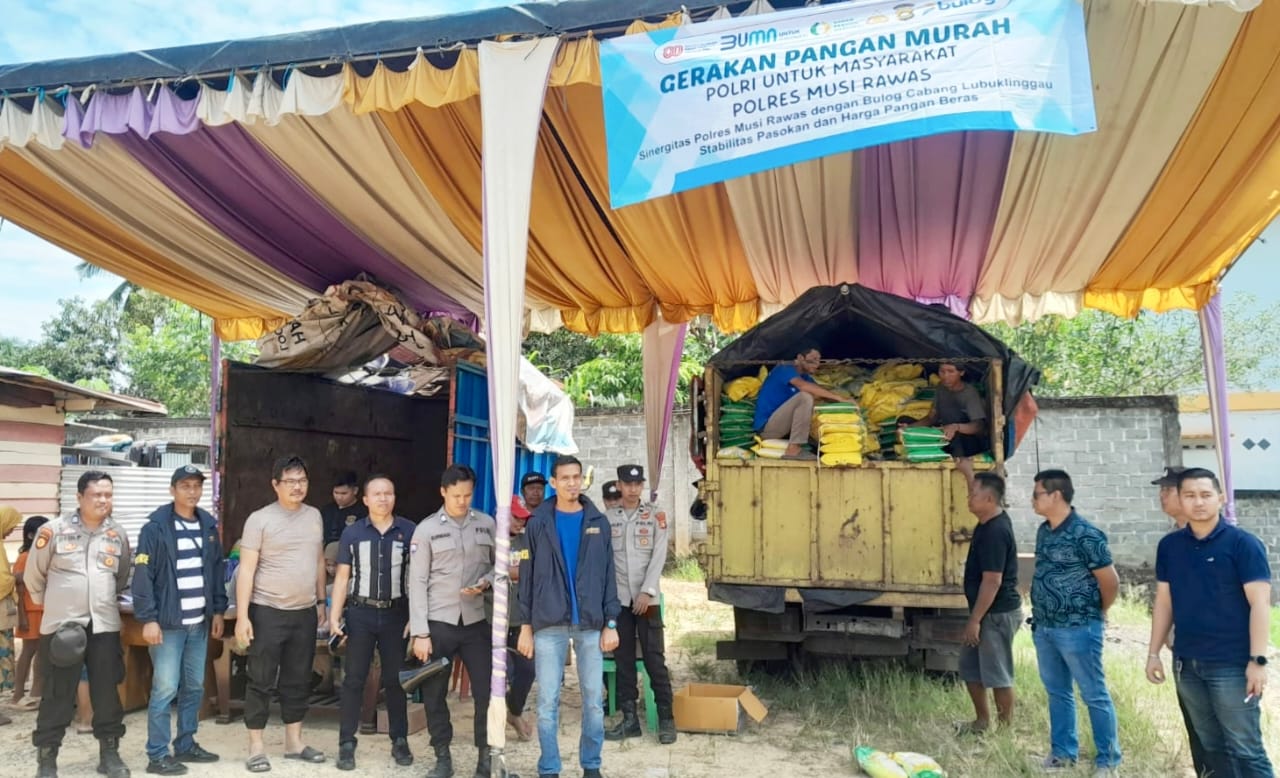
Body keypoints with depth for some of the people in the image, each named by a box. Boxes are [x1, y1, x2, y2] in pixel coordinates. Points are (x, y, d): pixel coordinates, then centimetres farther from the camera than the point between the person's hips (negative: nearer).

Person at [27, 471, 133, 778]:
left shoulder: (118, 534, 5)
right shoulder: (54, 530, -6)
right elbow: (33, 575, 6)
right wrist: (53, 603, 13)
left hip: (105, 625, 3)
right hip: (62, 625, -3)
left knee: (107, 691, 8)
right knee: (57, 695, 3)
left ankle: (109, 753, 20)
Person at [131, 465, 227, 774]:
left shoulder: (208, 526, 9)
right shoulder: (156, 527, -9)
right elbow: (142, 576, -11)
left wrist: (218, 610, 11)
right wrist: (148, 619, -15)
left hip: (199, 622, 6)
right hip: (167, 622, -6)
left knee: (194, 687, 13)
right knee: (165, 689, -3)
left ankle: (186, 745, 26)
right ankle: (158, 755, 8)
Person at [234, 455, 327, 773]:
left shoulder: (314, 516, 7)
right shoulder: (259, 519, -8)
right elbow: (246, 569, -10)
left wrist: (321, 601, 14)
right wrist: (242, 615, -15)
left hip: (305, 612, 5)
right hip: (267, 611, -5)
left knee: (298, 680, 13)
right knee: (262, 681, 3)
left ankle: (294, 742, 24)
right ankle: (256, 747, 15)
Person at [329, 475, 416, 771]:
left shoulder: (410, 531, -3)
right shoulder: (352, 533, 2)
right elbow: (342, 577, 5)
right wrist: (334, 616, -2)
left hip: (396, 614, -1)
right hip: (360, 614, 1)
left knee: (395, 679, 9)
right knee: (354, 679, 6)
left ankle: (400, 741, 20)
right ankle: (347, 744, 15)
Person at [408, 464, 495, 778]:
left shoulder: (488, 524, 1)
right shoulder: (426, 529, -3)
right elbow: (417, 582, -5)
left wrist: (485, 583, -14)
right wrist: (420, 633, -9)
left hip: (476, 621, 1)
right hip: (438, 623, 0)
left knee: (487, 691, 1)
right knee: (435, 695, 8)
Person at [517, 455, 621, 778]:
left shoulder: (598, 522, 5)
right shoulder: (538, 523, 1)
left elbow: (608, 574, 5)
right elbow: (527, 576, 2)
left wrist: (611, 622, 0)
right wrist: (526, 625, -1)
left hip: (591, 624, 1)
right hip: (549, 625, -1)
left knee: (594, 699, 7)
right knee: (548, 701, 3)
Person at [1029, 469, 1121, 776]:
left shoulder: (1085, 535, -17)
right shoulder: (1044, 531, 7)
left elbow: (1111, 581, -11)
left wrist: (1097, 614, 3)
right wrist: (1040, 616, 16)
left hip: (1077, 629, -8)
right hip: (1043, 627, 8)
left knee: (1094, 695, 5)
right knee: (1057, 693, 17)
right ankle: (1062, 752, 29)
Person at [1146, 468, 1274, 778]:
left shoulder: (1243, 543, -8)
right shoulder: (1169, 546, 6)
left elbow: (1259, 603, -11)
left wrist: (1258, 660, -16)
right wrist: (1153, 653, 9)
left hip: (1232, 664, -5)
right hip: (1186, 663, 5)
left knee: (1245, 749, 0)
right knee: (1212, 746, 15)